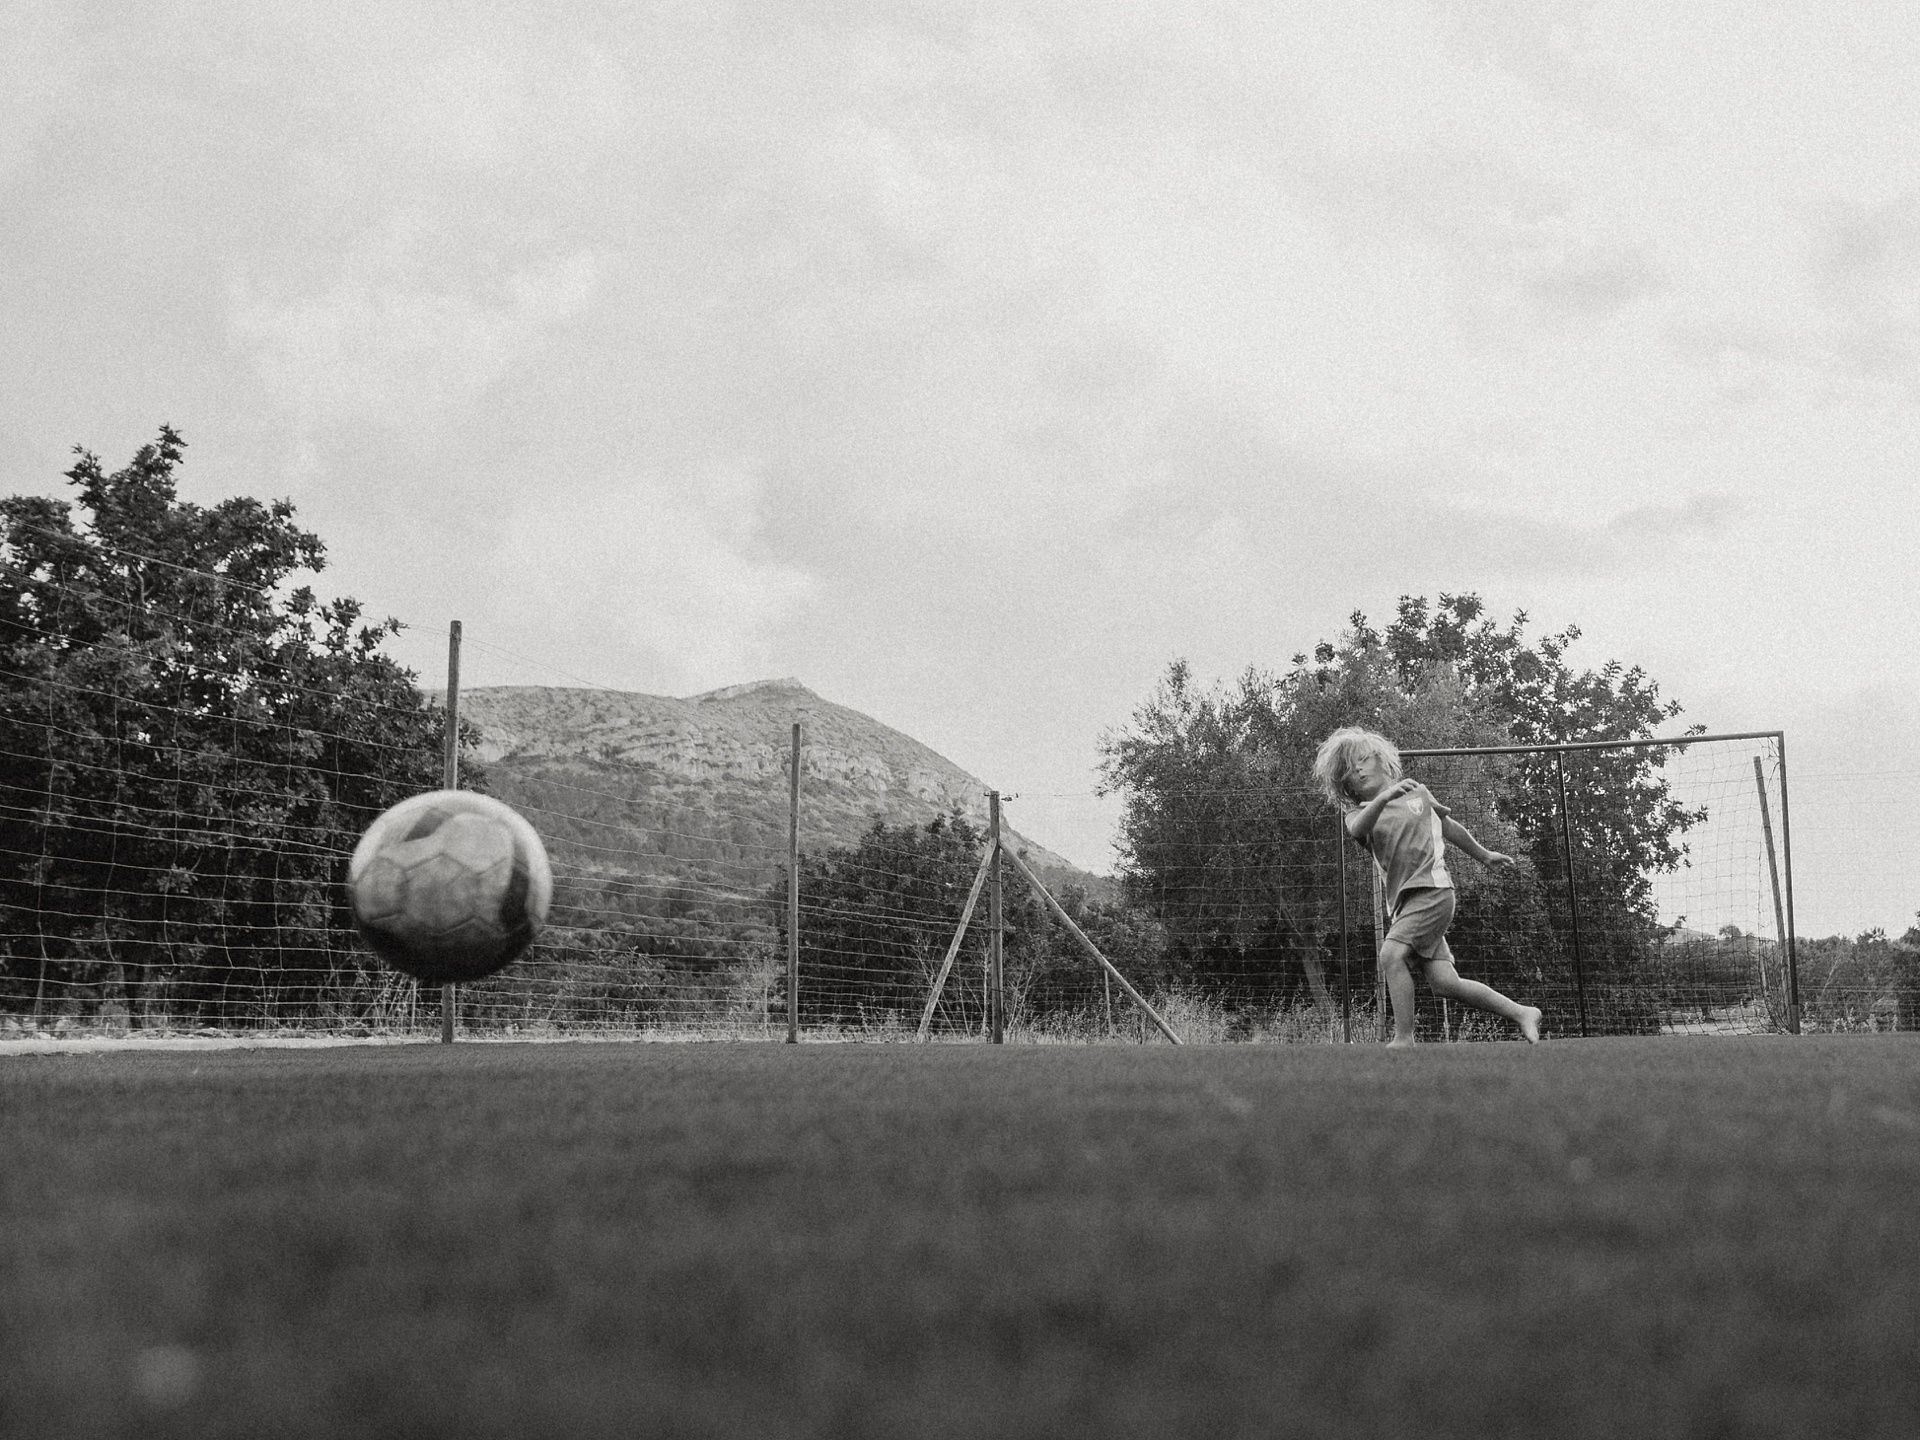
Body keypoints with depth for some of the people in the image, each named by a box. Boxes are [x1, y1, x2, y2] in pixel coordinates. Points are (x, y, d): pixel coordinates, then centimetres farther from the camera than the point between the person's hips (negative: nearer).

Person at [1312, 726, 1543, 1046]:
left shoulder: (1418, 793, 10)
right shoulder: (1357, 813, 9)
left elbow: (1448, 825, 28)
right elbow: (1357, 829, -18)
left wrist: (1483, 855, 40)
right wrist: (1383, 797, -36)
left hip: (1433, 890, -3)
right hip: (1402, 902, 3)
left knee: (1391, 954, -24)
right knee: (1443, 982, -6)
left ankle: (1403, 1039, -21)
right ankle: (1521, 1013, 9)